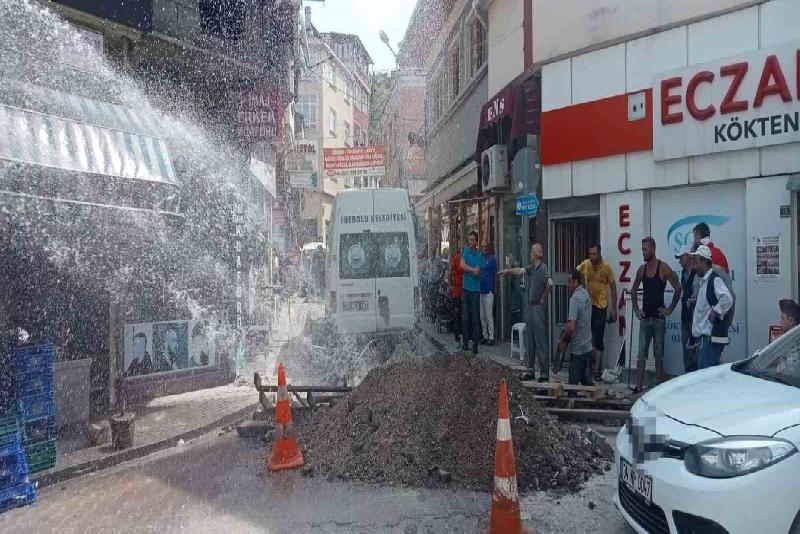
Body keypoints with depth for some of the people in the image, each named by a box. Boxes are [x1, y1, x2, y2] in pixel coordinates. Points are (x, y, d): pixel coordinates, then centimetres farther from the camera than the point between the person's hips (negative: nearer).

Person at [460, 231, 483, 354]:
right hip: (465, 288, 3)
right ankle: (465, 342, 15)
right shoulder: (465, 250, 6)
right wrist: (472, 269, -10)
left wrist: (467, 268, -7)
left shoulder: (479, 255, -3)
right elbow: (462, 265, -5)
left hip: (475, 289, -3)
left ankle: (475, 344, 2)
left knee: (475, 317, -2)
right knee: (465, 317, 7)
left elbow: (476, 272, -11)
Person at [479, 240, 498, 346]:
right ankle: (485, 336, 21)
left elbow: (494, 273, -5)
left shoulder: (492, 259, -5)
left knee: (489, 315, -4)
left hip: (488, 290, -7)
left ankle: (491, 337, 3)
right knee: (482, 316, 12)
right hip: (480, 290, 7)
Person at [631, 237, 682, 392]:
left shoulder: (663, 268, -8)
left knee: (659, 355, 3)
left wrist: (670, 309, -9)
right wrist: (636, 309, 13)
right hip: (644, 318, 5)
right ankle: (639, 387, 1)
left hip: (658, 318, -4)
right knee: (641, 354, 1)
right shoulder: (641, 269, 8)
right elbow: (634, 290, 21)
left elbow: (678, 288, -9)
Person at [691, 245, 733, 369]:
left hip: (712, 337, -10)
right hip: (706, 336, 10)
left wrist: (715, 312, -19)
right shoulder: (706, 281, 18)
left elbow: (727, 298, -29)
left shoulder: (715, 279, -13)